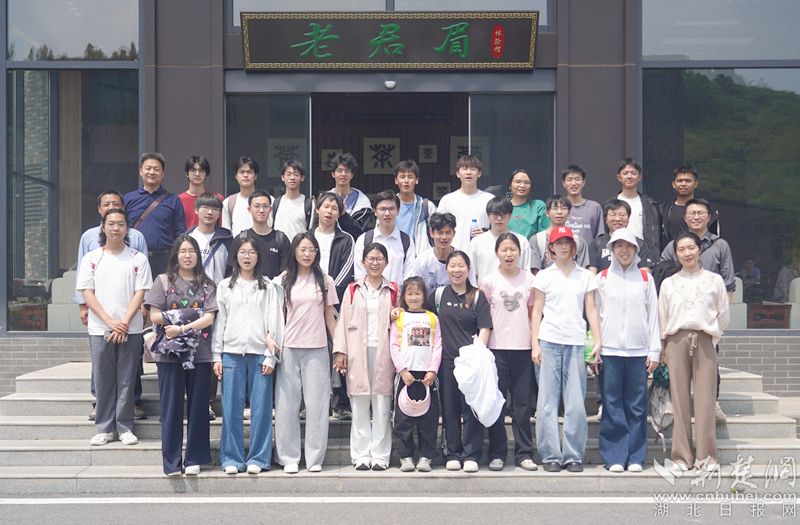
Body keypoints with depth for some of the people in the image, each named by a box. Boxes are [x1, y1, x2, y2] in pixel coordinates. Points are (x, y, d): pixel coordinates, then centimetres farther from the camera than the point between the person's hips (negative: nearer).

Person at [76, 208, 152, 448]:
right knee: (103, 381, 4)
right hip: (99, 329, 1)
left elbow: (139, 293, -1)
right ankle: (104, 428, 13)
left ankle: (125, 427, 12)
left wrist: (124, 323, -12)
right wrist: (110, 322, -11)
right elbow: (87, 293, -1)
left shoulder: (138, 259, 4)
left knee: (127, 380, 3)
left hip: (130, 329, 0)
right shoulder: (91, 259, 5)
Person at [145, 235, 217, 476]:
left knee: (198, 406, 4)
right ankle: (171, 461, 6)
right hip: (169, 353, -1)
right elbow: (155, 316, -2)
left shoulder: (207, 284, 8)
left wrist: (181, 328, -15)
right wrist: (191, 315, -9)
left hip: (199, 354, 1)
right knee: (171, 407, 1)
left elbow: (209, 318, -3)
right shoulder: (163, 281, 6)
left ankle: (194, 459, 13)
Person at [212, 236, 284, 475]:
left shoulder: (269, 287, 7)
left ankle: (257, 458, 7)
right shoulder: (225, 286, 12)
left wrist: (271, 356, -4)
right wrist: (217, 356, 4)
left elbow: (274, 322, 3)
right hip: (231, 353, 1)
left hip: (260, 353, -1)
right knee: (231, 408, 1)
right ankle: (232, 459, 9)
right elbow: (219, 321, 10)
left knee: (261, 407, -2)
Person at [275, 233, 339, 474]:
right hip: (289, 348, 0)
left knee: (317, 404, 1)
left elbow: (329, 317, 9)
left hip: (317, 349, 0)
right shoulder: (283, 281, 6)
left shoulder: (325, 281, 7)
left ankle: (315, 458, 9)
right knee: (286, 403, 1)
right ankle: (289, 457, 10)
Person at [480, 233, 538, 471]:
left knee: (522, 403, 5)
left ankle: (524, 453, 13)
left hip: (523, 347, 1)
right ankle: (497, 454, 12)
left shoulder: (529, 279, 5)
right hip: (497, 347, -1)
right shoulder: (489, 281, 1)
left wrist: (536, 343, 5)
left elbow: (533, 313, 11)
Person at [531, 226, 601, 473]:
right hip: (549, 342, -1)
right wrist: (534, 345, -1)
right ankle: (551, 455, 6)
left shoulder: (585, 276, 11)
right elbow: (536, 312, 6)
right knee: (547, 402, -1)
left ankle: (574, 455, 9)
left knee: (576, 403, 1)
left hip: (576, 343, 1)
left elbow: (591, 310, 10)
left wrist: (598, 341, 0)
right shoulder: (544, 276, 8)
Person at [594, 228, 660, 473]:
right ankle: (615, 457, 5)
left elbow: (653, 316, 9)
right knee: (612, 405, -1)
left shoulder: (645, 278, 10)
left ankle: (635, 457, 9)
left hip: (638, 351, 1)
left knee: (637, 406, 1)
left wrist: (654, 351, 3)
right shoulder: (602, 278, 8)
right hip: (609, 350, 0)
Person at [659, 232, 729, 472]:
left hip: (704, 342, 0)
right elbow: (662, 318, 11)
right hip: (676, 341, 1)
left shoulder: (714, 280, 7)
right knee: (680, 400, -1)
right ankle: (682, 456, 4)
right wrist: (662, 349, 9)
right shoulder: (668, 283, 9)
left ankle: (706, 456, 2)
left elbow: (724, 315, 13)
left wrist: (711, 334, 9)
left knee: (705, 400, -5)